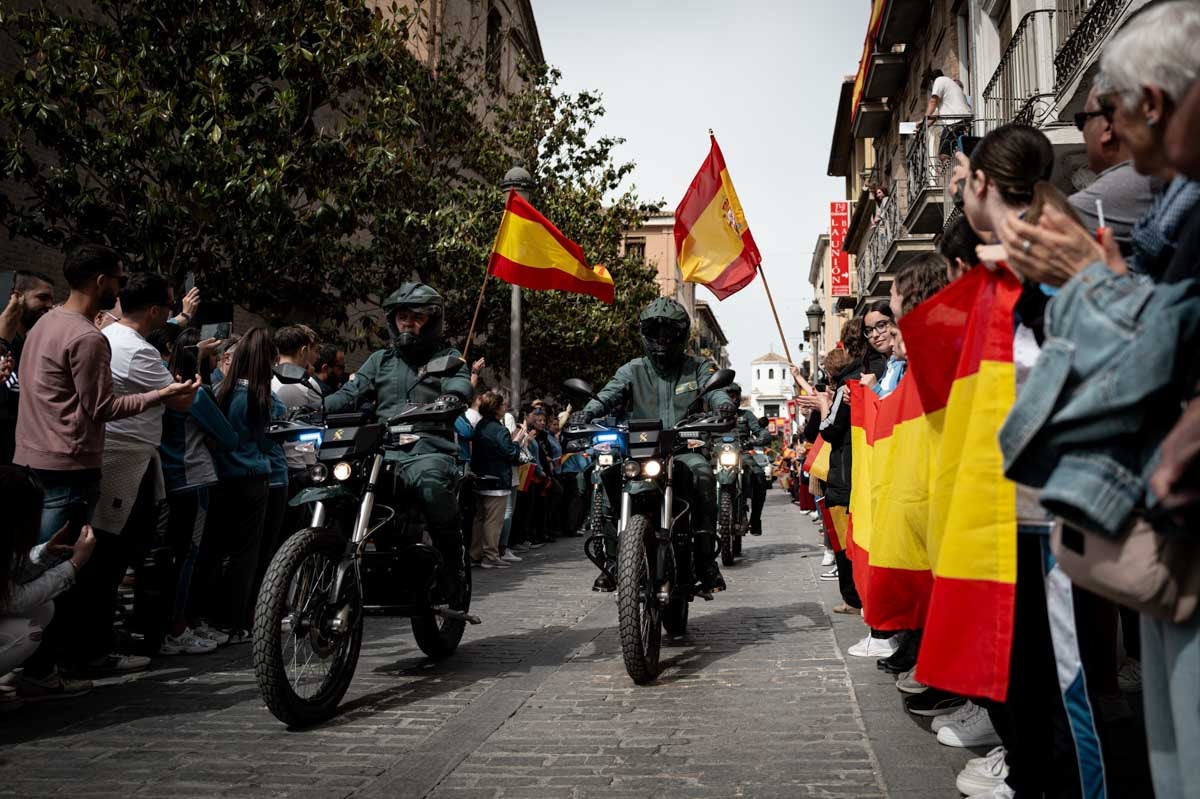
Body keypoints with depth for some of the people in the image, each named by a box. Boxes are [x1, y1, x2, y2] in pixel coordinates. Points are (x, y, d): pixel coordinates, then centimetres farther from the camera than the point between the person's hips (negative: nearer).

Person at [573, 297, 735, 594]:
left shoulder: (699, 368, 14)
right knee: (610, 474, -28)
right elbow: (609, 394, -3)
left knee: (701, 472, -34)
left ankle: (706, 556, -25)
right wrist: (586, 413, -25)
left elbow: (715, 389, -6)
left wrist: (724, 404, -31)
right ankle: (613, 558, -18)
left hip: (685, 449, -1)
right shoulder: (633, 370, 14)